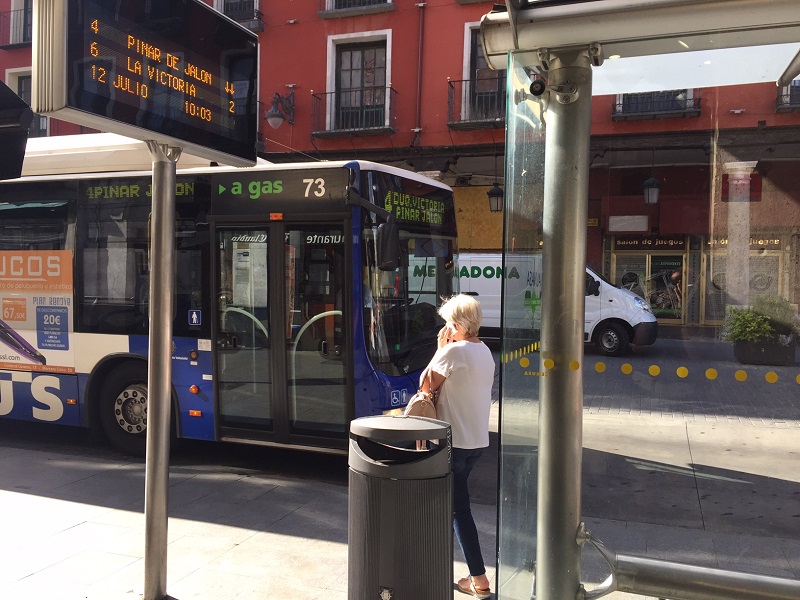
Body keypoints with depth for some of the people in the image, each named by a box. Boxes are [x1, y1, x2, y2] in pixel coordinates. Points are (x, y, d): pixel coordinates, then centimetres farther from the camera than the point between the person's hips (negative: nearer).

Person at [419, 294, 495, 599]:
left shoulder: (454, 350, -18)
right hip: (478, 439, 8)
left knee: (458, 507, 1)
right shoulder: (485, 351, 8)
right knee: (452, 500, 20)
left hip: (454, 441, -8)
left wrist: (441, 348, -5)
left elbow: (426, 386, -10)